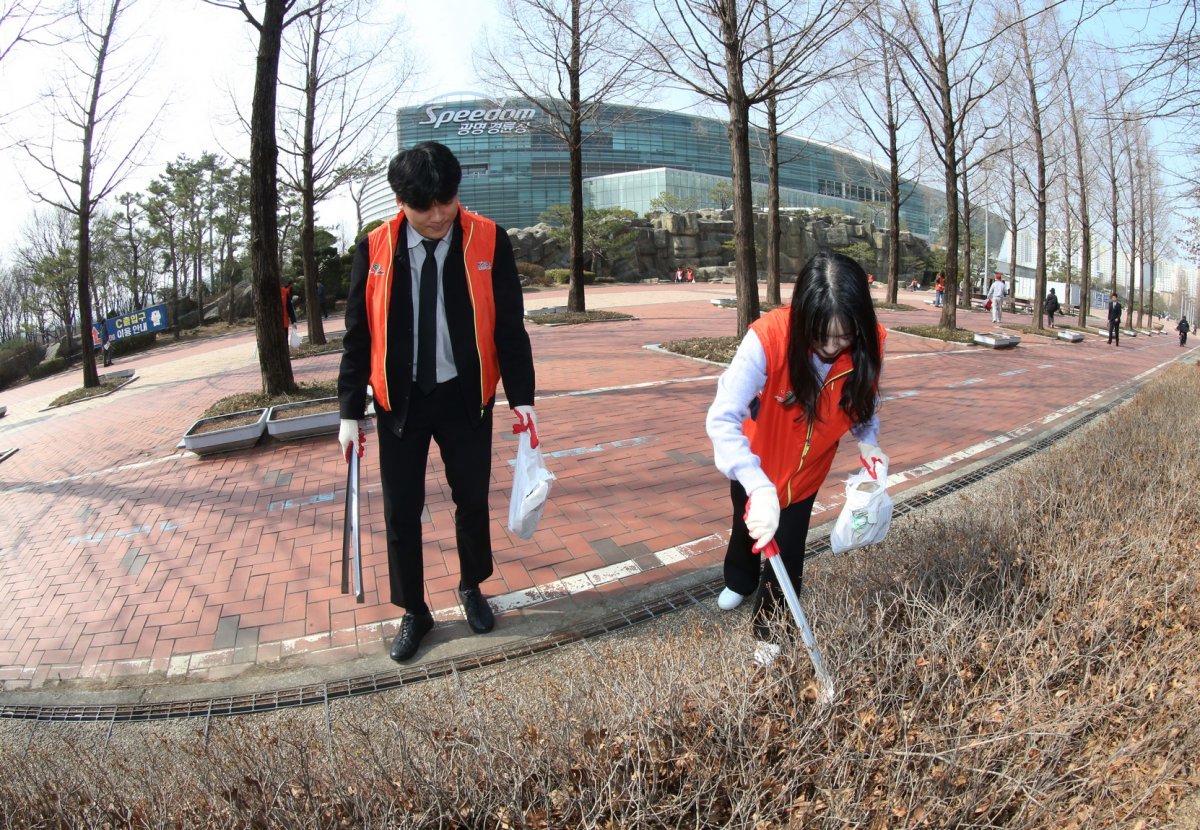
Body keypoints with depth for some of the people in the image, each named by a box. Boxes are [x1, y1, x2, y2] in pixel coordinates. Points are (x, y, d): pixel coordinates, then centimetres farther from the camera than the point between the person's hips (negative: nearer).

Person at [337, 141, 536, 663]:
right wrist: (350, 412, -1)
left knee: (472, 499, 11)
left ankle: (472, 588, 37)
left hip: (465, 396, 0)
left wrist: (521, 396, -5)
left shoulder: (488, 242, -8)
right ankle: (413, 611, 26)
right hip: (400, 399, 1)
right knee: (400, 511, 6)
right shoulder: (375, 250, -5)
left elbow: (508, 325, -3)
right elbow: (357, 335, 0)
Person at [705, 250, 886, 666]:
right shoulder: (768, 337, -40)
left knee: (788, 552, 9)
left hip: (807, 466, 2)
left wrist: (867, 441, -20)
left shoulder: (868, 343, -26)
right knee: (750, 527, 25)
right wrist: (760, 489, -57)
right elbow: (722, 419, -47)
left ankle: (768, 630, 37)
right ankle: (739, 582, 60)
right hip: (756, 464, -1)